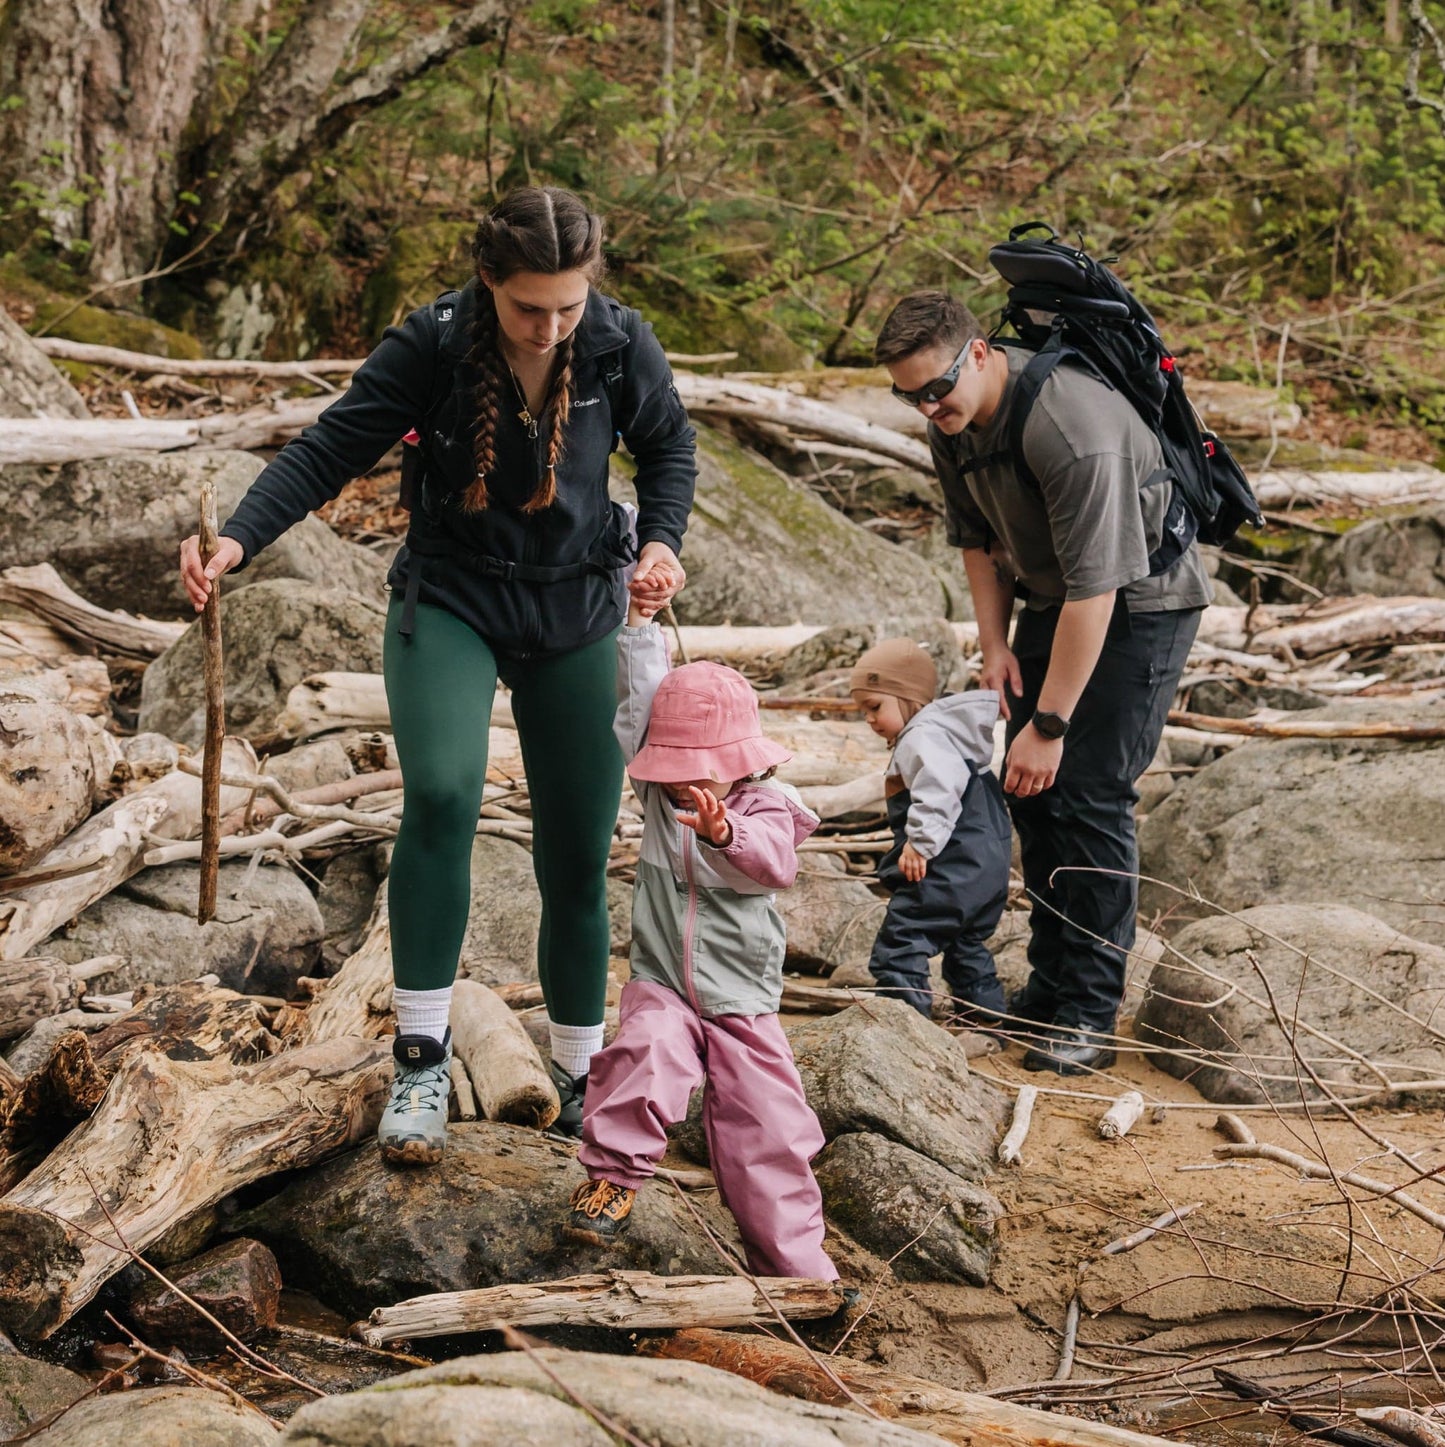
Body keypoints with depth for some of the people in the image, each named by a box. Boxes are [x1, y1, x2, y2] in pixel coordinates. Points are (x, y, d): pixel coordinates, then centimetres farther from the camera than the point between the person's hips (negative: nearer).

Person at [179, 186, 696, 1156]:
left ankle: (582, 1078, 26)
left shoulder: (621, 344, -13)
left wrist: (661, 540, -11)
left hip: (576, 615, 2)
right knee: (441, 792, -29)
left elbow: (669, 446, 6)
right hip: (449, 603, -2)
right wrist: (239, 540, -33)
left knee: (579, 854, 6)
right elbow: (330, 450, -18)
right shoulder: (433, 345, -18)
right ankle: (422, 1057, -17)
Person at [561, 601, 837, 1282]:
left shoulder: (766, 806, -7)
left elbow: (775, 860, -29)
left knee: (766, 1130, -5)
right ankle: (613, 1177, -20)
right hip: (662, 987, 2)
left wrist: (724, 833, -49)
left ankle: (796, 1264, 4)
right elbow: (638, 701, 1)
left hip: (742, 1002, -1)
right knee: (646, 1051, -33)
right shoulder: (659, 793, 5)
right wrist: (640, 622, -3)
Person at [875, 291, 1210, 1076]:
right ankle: (1050, 985, 18)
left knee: (1089, 794, -14)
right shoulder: (952, 425, -6)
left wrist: (1049, 724, -31)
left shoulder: (1069, 424, -34)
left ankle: (1090, 1015, -6)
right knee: (1029, 794, 6)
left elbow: (1095, 587, -33)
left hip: (1140, 599, -8)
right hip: (1050, 598, 8)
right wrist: (995, 644, 2)